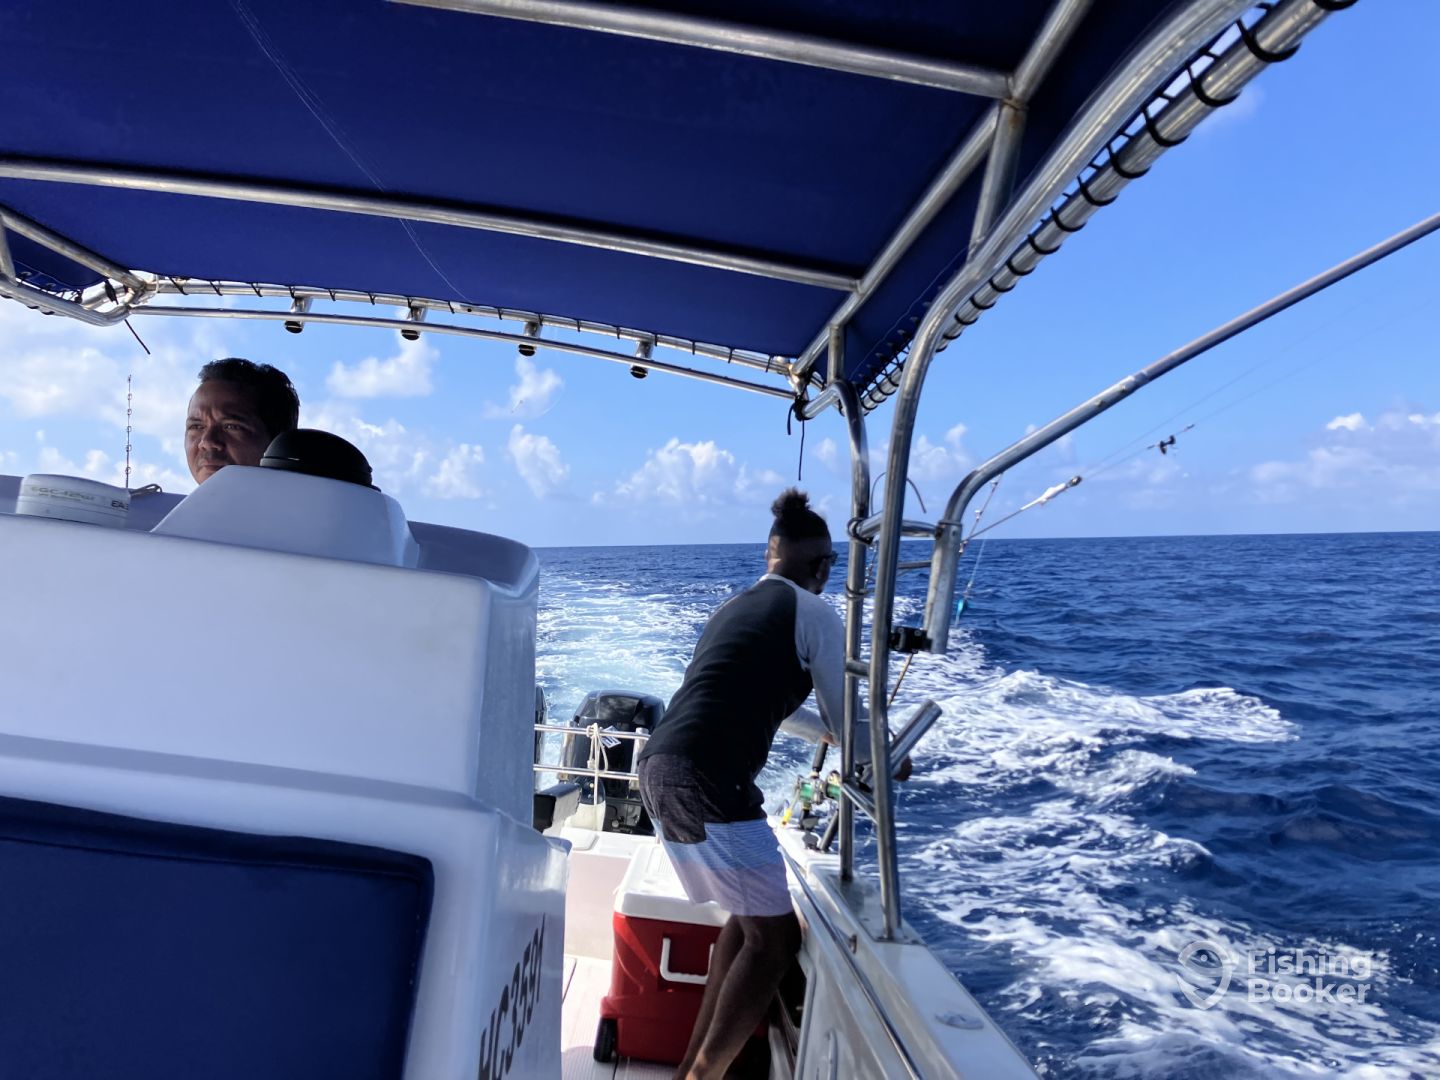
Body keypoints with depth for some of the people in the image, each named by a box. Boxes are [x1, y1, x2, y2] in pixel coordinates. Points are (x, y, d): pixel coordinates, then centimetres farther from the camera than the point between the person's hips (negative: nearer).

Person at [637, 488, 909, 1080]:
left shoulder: (735, 607, 23)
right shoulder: (813, 614, 0)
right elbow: (847, 727, 5)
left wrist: (827, 733, 50)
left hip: (659, 769, 9)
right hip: (706, 782, -9)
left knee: (747, 916, 23)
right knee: (775, 935, 5)